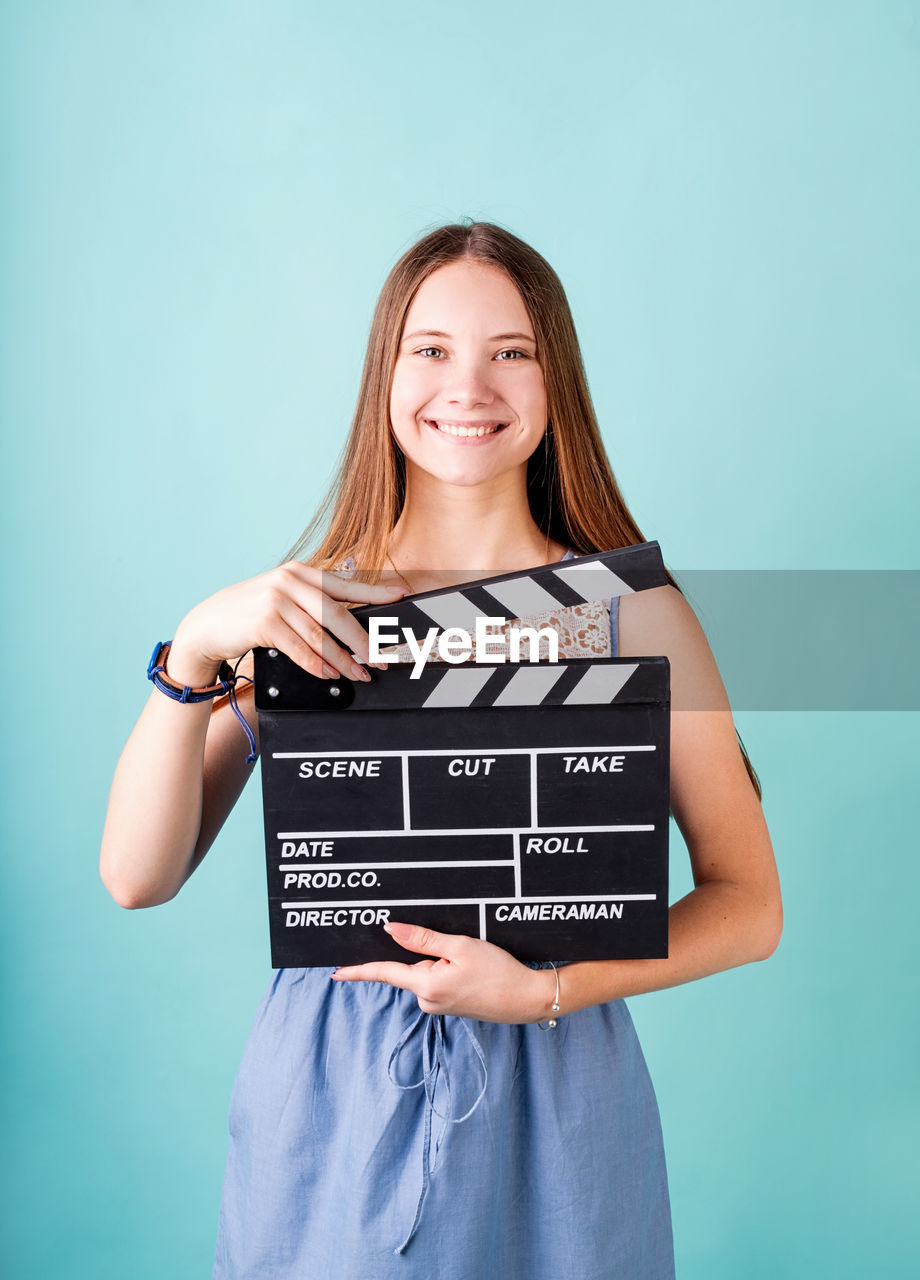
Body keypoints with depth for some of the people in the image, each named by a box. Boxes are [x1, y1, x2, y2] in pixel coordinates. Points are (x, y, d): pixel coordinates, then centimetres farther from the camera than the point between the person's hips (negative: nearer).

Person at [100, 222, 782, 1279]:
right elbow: (138, 877, -9)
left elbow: (748, 905, -4)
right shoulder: (303, 608, -5)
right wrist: (193, 650, -22)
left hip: (549, 1094, 0)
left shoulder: (630, 611, -9)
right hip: (326, 1093, 1)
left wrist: (545, 989, -17)